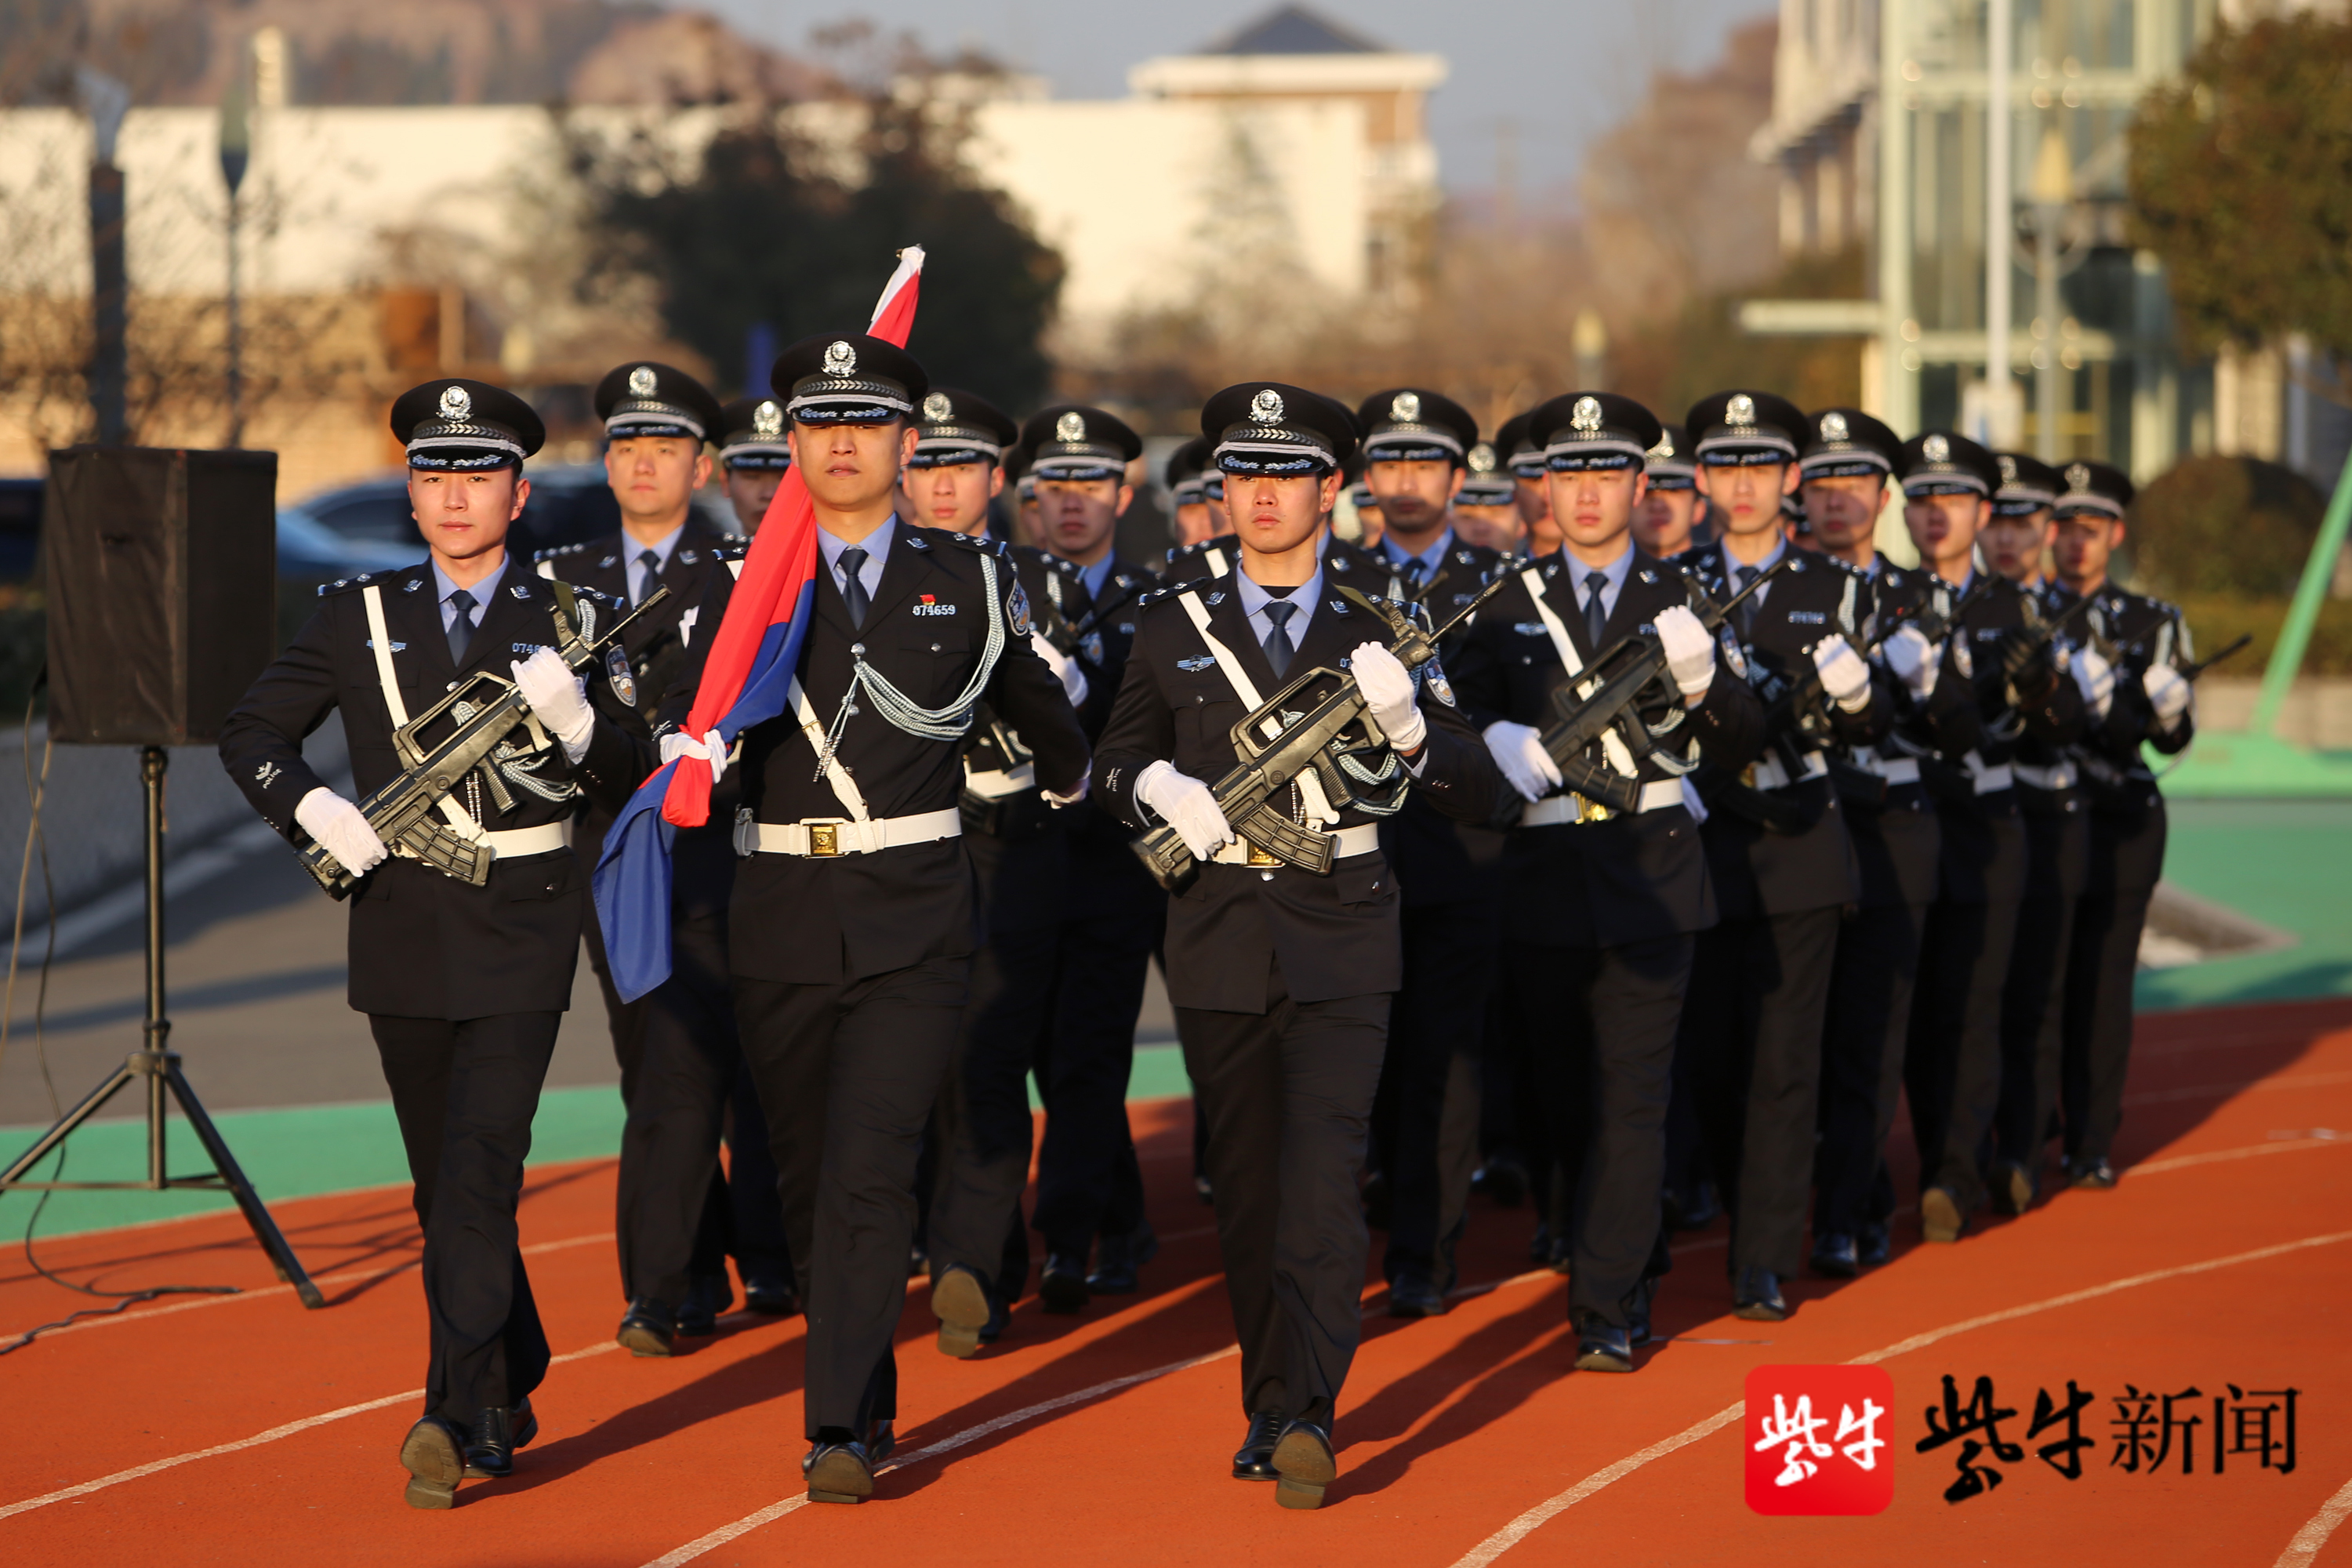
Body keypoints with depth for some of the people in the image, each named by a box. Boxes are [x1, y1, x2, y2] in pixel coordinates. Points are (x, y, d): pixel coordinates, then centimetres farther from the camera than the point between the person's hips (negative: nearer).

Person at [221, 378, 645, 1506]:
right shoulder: (358, 614, 6)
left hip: (521, 928, -3)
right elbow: (251, 732, 9)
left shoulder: (566, 618, 1)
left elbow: (632, 774, -3)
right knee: (445, 1187, 12)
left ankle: (460, 1421, -17)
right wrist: (313, 809, -8)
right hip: (402, 934, 3)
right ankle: (511, 1388, 28)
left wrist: (573, 722, -23)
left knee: (480, 1171, -15)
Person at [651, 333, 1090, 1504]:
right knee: (807, 1177, 11)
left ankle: (839, 1431, -16)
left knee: (870, 1173, -15)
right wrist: (690, 755, -23)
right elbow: (689, 713, -1)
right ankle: (866, 1394, 29)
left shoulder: (969, 582, 5)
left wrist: (1071, 784, 37)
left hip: (914, 927, -2)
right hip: (783, 921, 2)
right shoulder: (743, 584, 4)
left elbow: (1034, 704, 22)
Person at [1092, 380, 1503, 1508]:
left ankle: (1305, 1416, -20)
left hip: (1342, 943, -2)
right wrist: (1159, 786, -9)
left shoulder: (1380, 626, 4)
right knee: (1246, 1188, 9)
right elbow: (1112, 765, 14)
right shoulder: (1174, 629, 7)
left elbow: (1477, 791, 2)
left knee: (1322, 1174, -15)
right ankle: (1269, 1402, 21)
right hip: (1219, 939, 2)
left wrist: (1408, 726, -18)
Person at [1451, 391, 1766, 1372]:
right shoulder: (1505, 605, 7)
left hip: (1650, 872, -2)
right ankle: (1629, 1262, 32)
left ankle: (1608, 1309, -9)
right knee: (1562, 1093, 11)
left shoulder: (1679, 601, 4)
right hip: (1542, 876, 3)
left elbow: (1741, 747, 1)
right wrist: (1496, 741, -16)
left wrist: (1701, 683, -19)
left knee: (1631, 1095, -9)